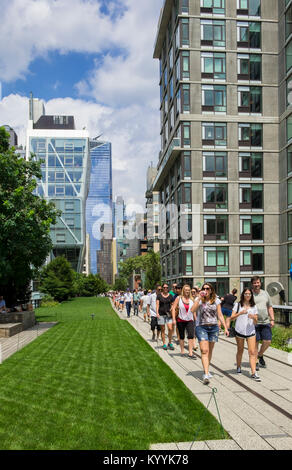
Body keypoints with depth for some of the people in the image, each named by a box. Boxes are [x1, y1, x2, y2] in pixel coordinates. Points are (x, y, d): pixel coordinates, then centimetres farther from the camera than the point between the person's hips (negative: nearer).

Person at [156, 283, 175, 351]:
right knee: (163, 329, 4)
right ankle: (164, 344, 15)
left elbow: (172, 304, 14)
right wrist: (157, 312, -9)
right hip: (161, 314, -1)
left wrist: (171, 309, -4)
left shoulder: (170, 296, 7)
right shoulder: (159, 295, 3)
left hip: (168, 314, 1)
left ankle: (170, 343, 8)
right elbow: (157, 304, 1)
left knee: (170, 329, -9)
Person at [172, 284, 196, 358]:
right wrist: (173, 319, -12)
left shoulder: (191, 299, 4)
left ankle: (190, 353, -11)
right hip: (180, 320, -1)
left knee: (191, 335, -13)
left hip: (190, 320, 1)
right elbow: (173, 308, -4)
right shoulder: (178, 298, -2)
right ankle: (182, 351, 25)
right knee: (181, 336, 10)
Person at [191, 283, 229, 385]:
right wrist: (199, 298, -17)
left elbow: (220, 315, 7)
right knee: (204, 350, -12)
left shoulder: (216, 301, 6)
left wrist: (225, 328, 1)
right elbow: (193, 310, -16)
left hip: (214, 327, 3)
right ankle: (206, 375, -17)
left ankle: (206, 371, 28)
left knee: (210, 351, 11)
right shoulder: (199, 300, 1)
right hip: (201, 327, -3)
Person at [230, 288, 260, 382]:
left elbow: (256, 322, 6)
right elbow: (232, 318, -4)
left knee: (252, 352, -7)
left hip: (251, 331, 1)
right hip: (239, 331, -1)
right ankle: (238, 367, 31)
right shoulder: (238, 305, 2)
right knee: (240, 350, 13)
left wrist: (254, 317, -16)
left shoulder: (254, 306, 8)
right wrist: (240, 313, -19)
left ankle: (254, 373, -9)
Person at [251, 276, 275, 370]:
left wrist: (272, 319, 8)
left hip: (265, 322, 4)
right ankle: (255, 362, 12)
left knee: (267, 341, 1)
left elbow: (270, 307, 17)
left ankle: (260, 355, 28)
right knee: (255, 343, -2)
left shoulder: (265, 293, 13)